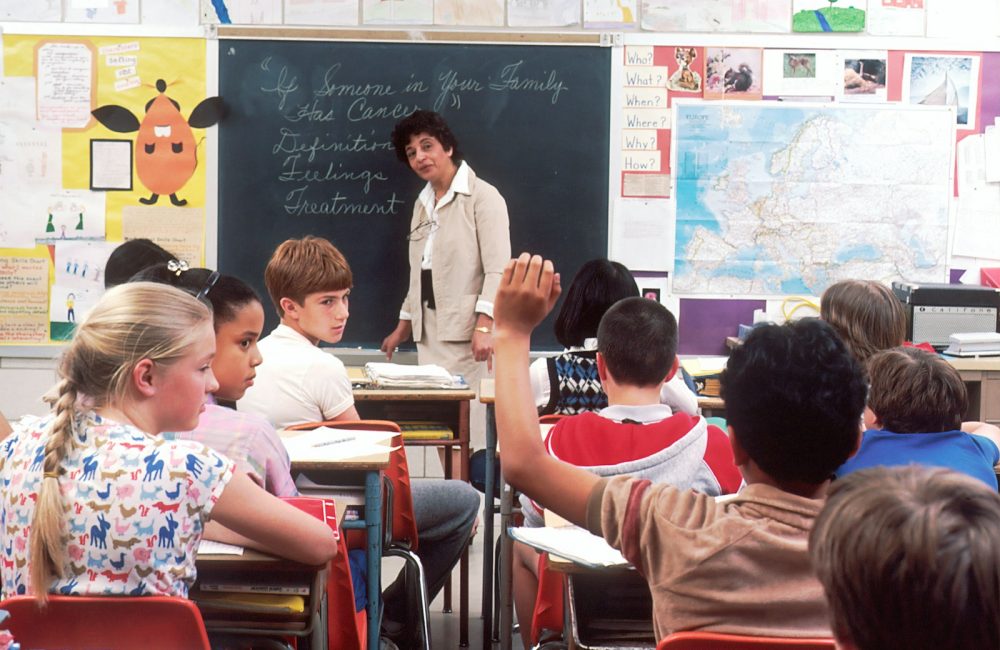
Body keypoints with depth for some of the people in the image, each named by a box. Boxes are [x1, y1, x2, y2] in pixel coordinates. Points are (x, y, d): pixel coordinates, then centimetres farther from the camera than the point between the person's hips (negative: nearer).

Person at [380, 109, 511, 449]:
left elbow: (498, 270, -13)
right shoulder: (422, 203, 18)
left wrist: (484, 327, -24)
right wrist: (404, 325, 22)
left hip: (467, 332, -7)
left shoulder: (482, 196, -6)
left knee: (469, 424, -12)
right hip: (429, 332, 7)